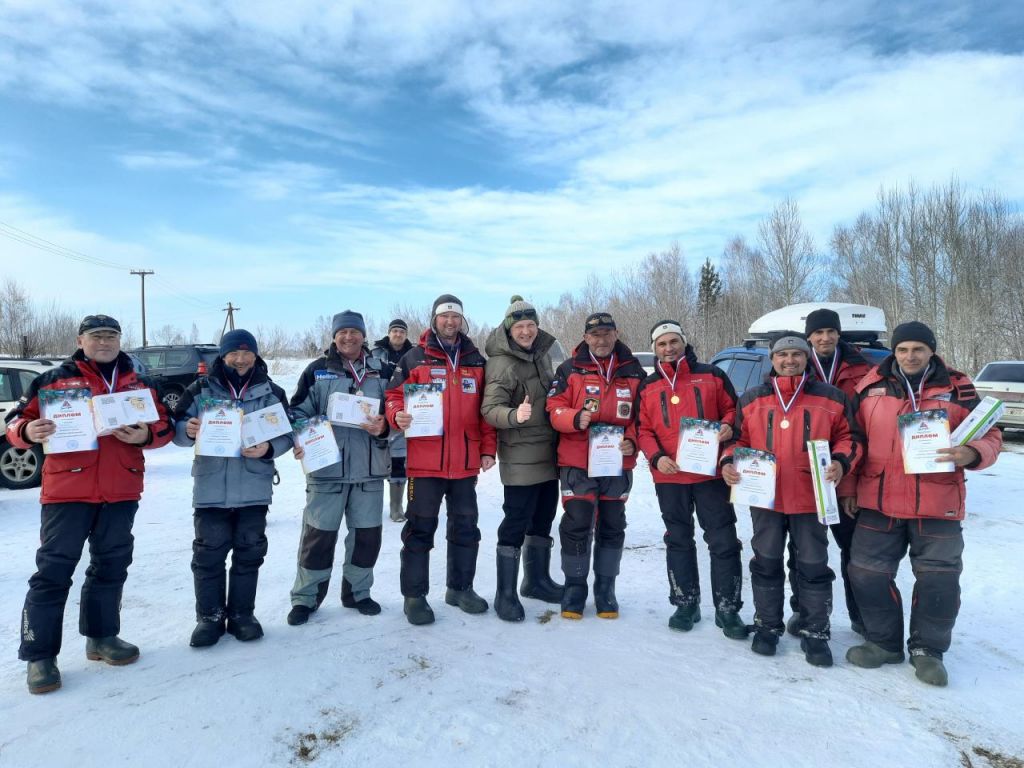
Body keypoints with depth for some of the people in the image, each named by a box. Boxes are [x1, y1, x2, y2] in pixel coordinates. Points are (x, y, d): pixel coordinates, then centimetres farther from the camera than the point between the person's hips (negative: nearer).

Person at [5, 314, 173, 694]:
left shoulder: (141, 385, 10)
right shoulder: (55, 379, 2)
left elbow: (164, 426, 8)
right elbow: (17, 421, 1)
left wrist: (145, 436, -13)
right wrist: (28, 431, -21)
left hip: (122, 492, 3)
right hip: (67, 489, -3)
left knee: (111, 566, 14)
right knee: (53, 570, 1)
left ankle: (102, 636, 30)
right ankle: (39, 654, 13)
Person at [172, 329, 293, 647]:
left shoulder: (271, 392, 4)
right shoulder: (201, 389, 3)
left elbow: (287, 433, 3)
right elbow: (177, 428, 4)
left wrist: (268, 448, -18)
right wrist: (188, 431, -19)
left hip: (254, 487, 1)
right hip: (211, 486, 0)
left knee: (249, 552, 8)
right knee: (208, 553, 5)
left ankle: (242, 614, 23)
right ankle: (209, 617, 19)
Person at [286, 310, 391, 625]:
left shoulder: (381, 372, 8)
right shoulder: (317, 370, 4)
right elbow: (298, 412, 2)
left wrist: (383, 427, -12)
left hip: (370, 469, 2)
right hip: (326, 467, -2)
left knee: (367, 534, 10)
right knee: (319, 534, 3)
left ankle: (357, 592, 28)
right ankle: (306, 597, 20)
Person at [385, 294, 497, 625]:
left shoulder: (476, 361, 11)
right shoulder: (415, 358, 2)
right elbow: (395, 395, 0)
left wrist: (487, 449, 7)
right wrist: (398, 415, -22)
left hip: (466, 462, 4)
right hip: (425, 460, -4)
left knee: (465, 527, 14)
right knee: (420, 529, 3)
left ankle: (460, 588, 31)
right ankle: (415, 595, 17)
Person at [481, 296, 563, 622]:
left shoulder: (543, 353, 7)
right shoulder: (501, 362, -15)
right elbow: (489, 409, -23)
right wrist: (515, 415, -40)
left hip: (548, 454, 8)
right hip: (521, 457, -8)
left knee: (543, 519, 17)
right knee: (516, 523, -5)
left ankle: (536, 580, 33)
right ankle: (506, 594, 7)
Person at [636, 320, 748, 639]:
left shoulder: (711, 376, 4)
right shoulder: (648, 387, 8)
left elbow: (732, 409, 8)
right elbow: (643, 429, 6)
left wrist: (728, 426, -14)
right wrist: (656, 457, -10)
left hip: (711, 473, -2)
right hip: (669, 476, 2)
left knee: (723, 541, 0)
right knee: (678, 541, 12)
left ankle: (728, 608, 13)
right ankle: (686, 604, 25)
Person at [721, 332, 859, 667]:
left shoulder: (830, 398, 2)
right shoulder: (751, 400, 5)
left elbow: (848, 436, 7)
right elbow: (737, 439, 10)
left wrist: (841, 462, -12)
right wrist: (728, 463, -8)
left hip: (811, 498, -1)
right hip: (764, 497, 1)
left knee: (813, 566, 8)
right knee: (766, 563, 11)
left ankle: (815, 633, 22)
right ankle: (767, 625, 27)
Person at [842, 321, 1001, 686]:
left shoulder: (958, 388, 0)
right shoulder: (870, 387, 3)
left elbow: (989, 436, 4)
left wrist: (971, 454, -20)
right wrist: (847, 487, 7)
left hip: (938, 505, -1)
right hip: (878, 503, 1)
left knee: (939, 579, 6)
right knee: (867, 573, 7)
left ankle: (927, 649, 27)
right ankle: (884, 642, 27)